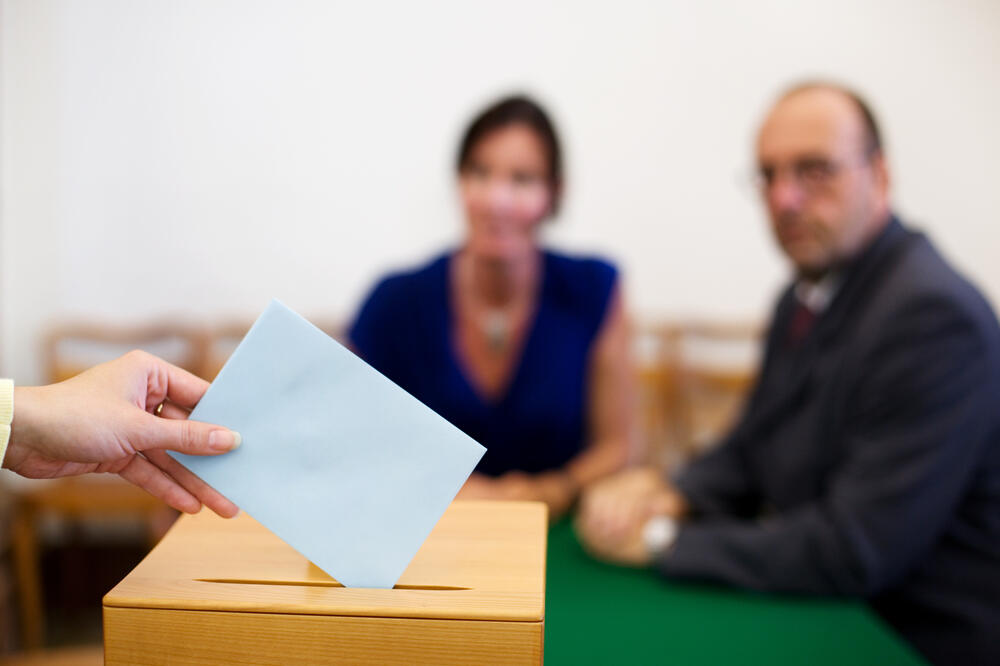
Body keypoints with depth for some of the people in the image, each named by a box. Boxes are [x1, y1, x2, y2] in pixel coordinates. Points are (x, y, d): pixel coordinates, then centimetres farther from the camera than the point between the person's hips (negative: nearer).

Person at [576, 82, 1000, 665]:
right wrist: (673, 496, -8)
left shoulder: (935, 315, -23)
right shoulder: (805, 298, 5)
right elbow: (749, 452, 14)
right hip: (821, 615, 7)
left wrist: (661, 540, -17)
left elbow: (855, 552, -24)